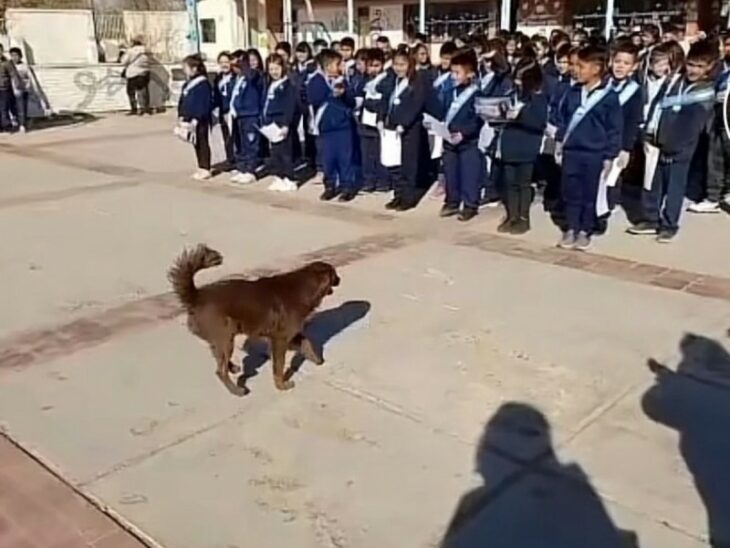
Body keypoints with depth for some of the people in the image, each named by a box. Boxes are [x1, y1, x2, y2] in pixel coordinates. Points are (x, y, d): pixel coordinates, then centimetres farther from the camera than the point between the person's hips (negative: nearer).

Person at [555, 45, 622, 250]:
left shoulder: (610, 96, -8)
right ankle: (570, 229, 21)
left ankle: (585, 231, 18)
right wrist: (560, 141, 11)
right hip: (571, 150, 4)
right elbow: (562, 118, 14)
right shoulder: (573, 93, 3)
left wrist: (609, 155, -7)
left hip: (594, 154, -3)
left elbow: (615, 128, -6)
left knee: (590, 194, 7)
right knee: (571, 193, 9)